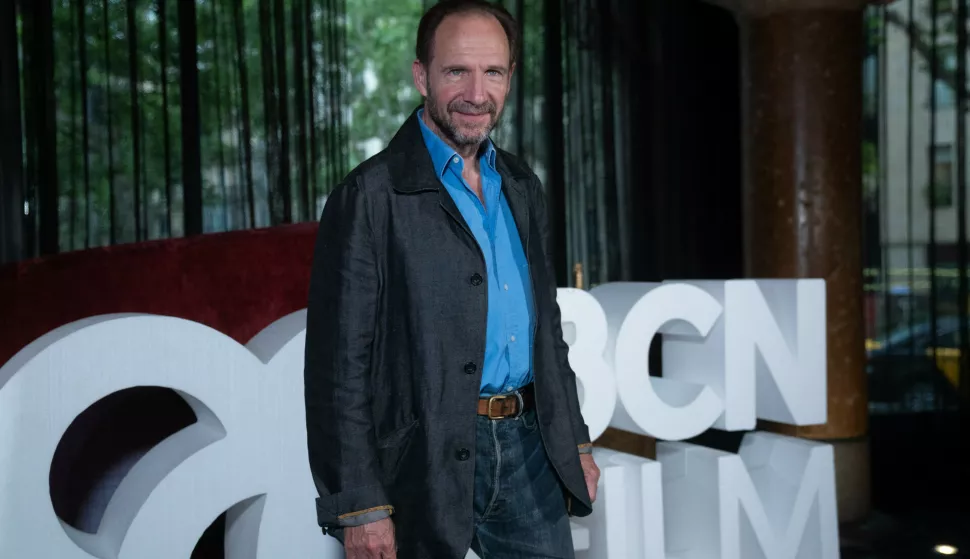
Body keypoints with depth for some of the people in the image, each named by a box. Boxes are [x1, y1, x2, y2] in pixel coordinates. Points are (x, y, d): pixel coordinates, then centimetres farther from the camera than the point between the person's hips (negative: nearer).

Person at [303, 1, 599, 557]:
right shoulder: (371, 196, -11)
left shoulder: (522, 186, 10)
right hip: (427, 463, -5)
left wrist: (576, 441, 15)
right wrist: (360, 508, -15)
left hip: (528, 448, 6)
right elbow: (339, 361, -13)